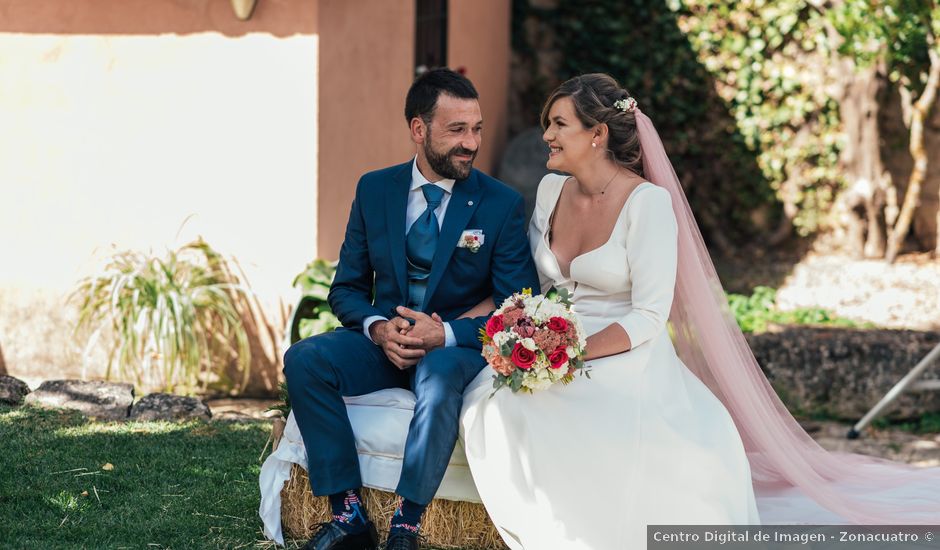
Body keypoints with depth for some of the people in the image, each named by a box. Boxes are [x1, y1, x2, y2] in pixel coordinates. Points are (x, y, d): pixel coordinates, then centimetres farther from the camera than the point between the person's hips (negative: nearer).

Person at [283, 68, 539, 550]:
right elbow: (346, 288, 8)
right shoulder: (374, 190, 4)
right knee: (303, 359, -24)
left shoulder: (501, 204, -5)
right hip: (385, 341, 4)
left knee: (439, 377, -39)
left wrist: (445, 334, -24)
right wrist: (377, 328, -16)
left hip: (457, 345, -4)